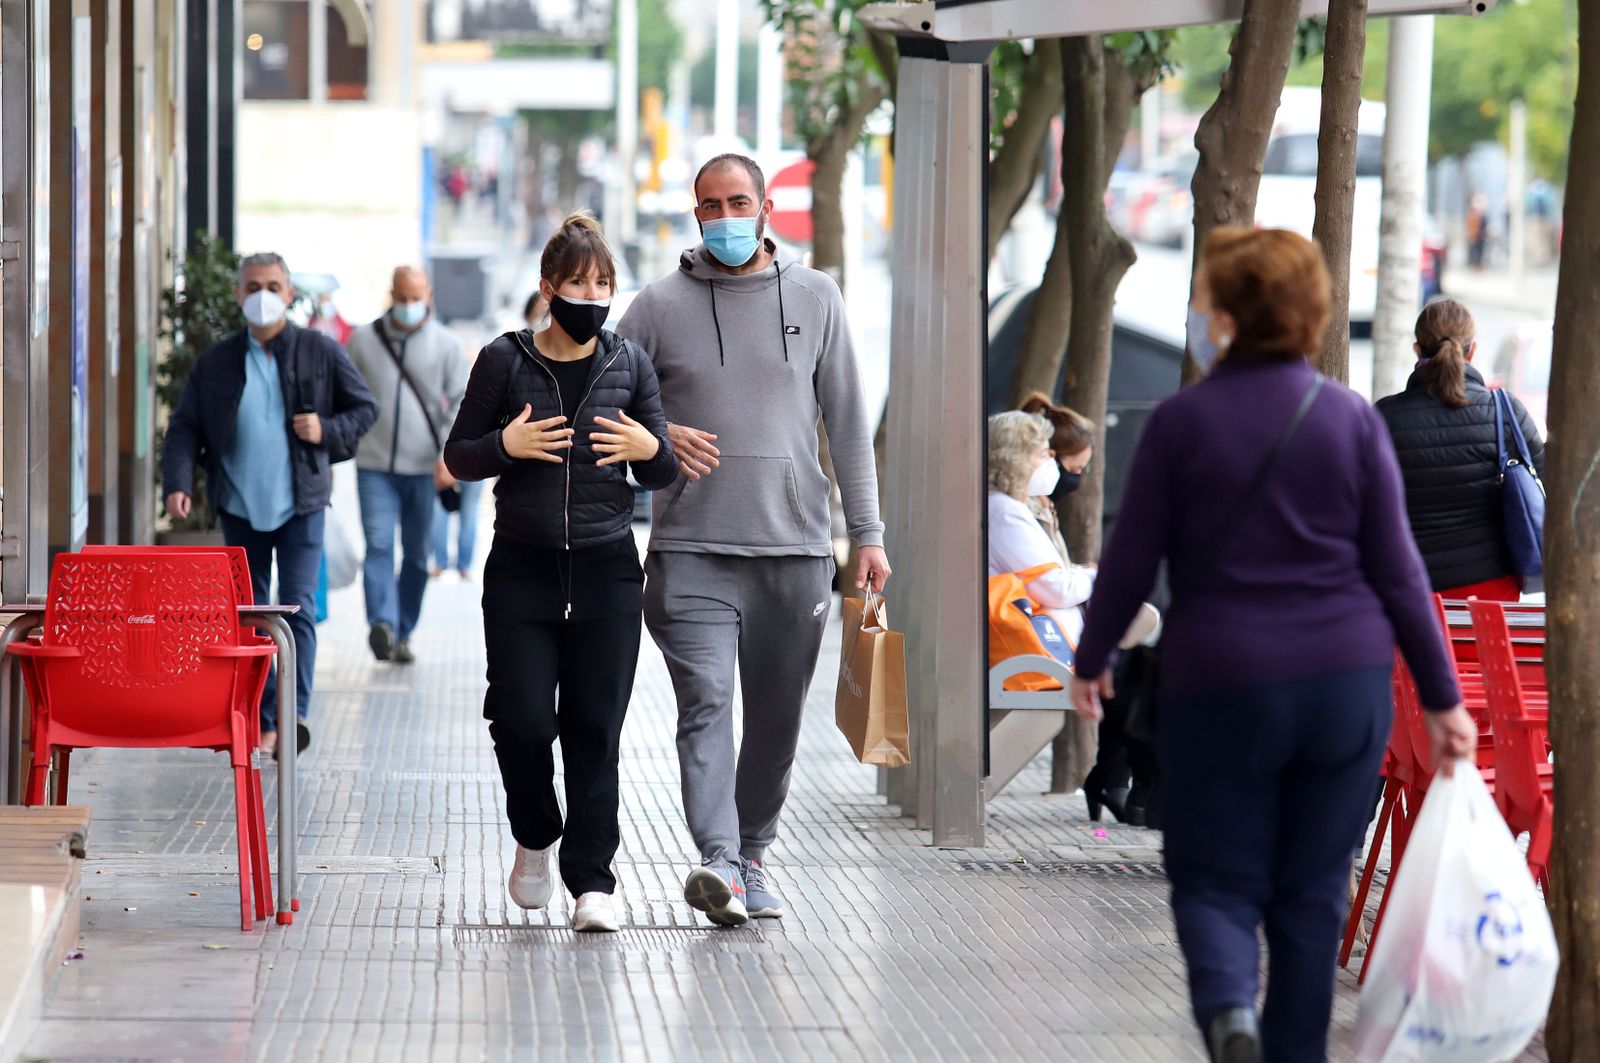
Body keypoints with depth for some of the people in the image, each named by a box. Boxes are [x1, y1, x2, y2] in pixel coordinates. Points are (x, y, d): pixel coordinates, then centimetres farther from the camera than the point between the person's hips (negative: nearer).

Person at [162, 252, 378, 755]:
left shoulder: (321, 352, 2)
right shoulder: (215, 363, 5)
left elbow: (365, 408, 9)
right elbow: (184, 428, 2)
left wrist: (329, 431, -10)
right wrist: (178, 483, -14)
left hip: (300, 504, -3)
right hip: (240, 506, 3)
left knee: (298, 607, -12)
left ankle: (294, 715, -18)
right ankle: (264, 722, 14)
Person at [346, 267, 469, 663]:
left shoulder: (446, 344, 3)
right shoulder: (362, 340, 6)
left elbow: (462, 403, 2)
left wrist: (450, 454, -10)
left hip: (424, 468, 1)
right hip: (375, 466, -1)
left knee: (417, 555, 7)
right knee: (378, 546, -16)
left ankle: (403, 634, 18)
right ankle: (382, 626, -27)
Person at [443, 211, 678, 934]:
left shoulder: (629, 364, 6)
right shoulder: (505, 361, 1)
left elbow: (664, 474, 12)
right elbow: (458, 455, 5)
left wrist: (650, 450, -11)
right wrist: (505, 446, -14)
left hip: (607, 572, 1)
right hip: (522, 569, -1)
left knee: (594, 730, -2)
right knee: (523, 722, -7)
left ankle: (591, 880, 3)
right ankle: (535, 838, 22)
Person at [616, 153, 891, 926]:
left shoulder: (814, 297, 9)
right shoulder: (660, 305, 4)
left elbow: (846, 420, 12)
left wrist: (867, 532, 7)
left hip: (795, 548, 2)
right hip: (693, 550, -2)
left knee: (777, 717, 7)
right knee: (705, 704, -16)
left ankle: (752, 854, 22)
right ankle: (718, 863, -26)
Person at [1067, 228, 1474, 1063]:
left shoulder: (1180, 422, -6)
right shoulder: (1351, 418, 0)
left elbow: (1130, 561, -1)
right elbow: (1396, 569, 1)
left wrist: (1090, 661, 16)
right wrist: (1441, 696, 7)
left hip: (1221, 683, -2)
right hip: (1348, 681, 2)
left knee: (1216, 882, 8)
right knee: (1313, 891, 13)